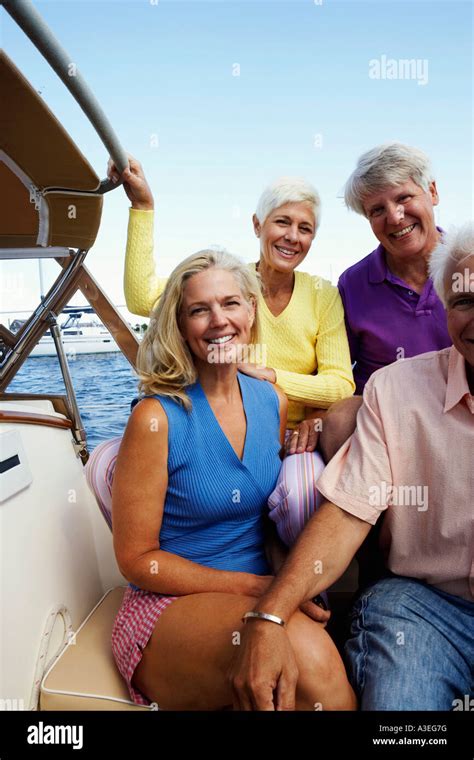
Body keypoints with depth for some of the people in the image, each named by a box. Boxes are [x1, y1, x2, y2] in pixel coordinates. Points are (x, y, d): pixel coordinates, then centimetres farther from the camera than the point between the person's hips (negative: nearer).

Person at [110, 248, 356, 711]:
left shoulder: (273, 402, 2)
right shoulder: (157, 419, -15)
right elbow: (136, 559, -10)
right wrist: (250, 586, -17)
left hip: (262, 599, 5)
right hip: (168, 607, -4)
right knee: (305, 651, -31)